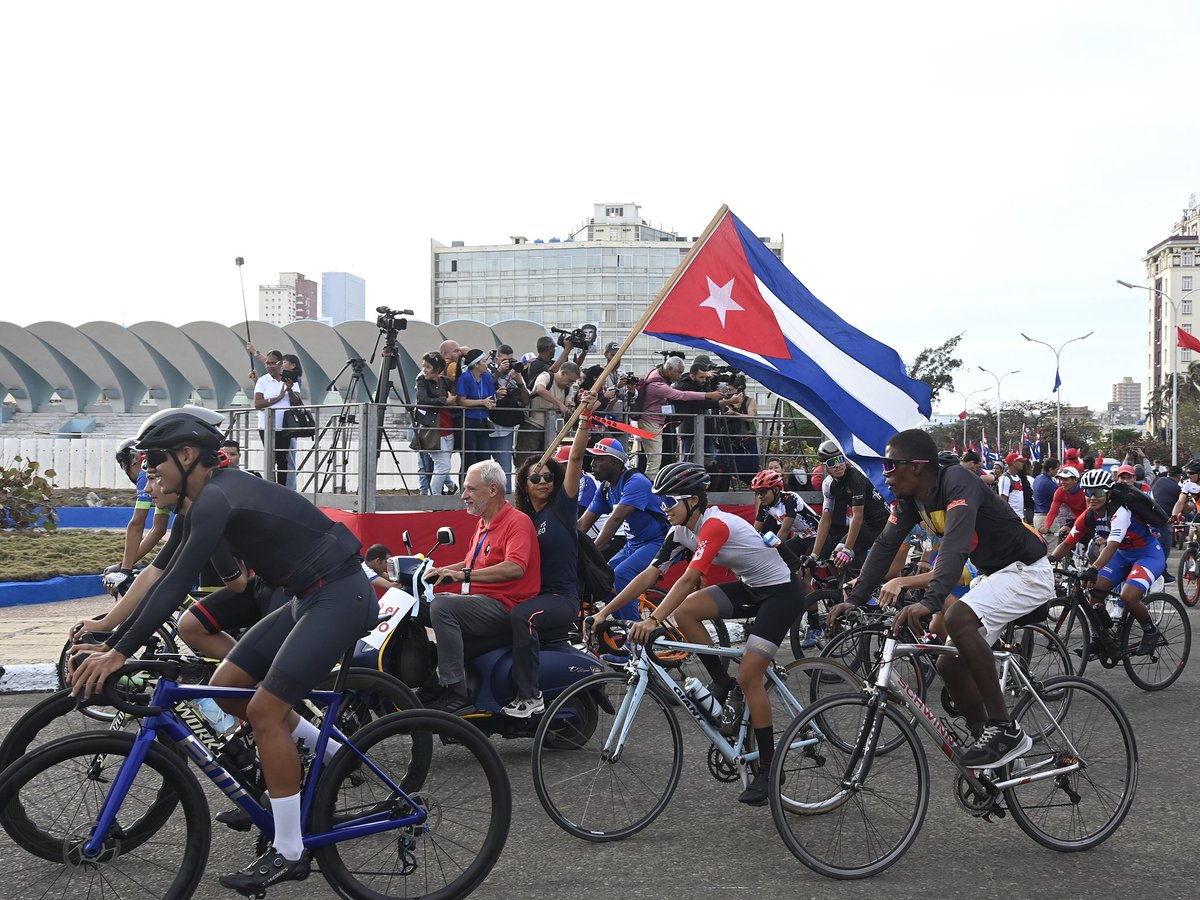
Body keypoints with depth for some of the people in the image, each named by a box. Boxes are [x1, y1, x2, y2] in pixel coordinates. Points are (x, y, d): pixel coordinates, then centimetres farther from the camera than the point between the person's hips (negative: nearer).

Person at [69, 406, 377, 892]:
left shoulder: (215, 499, -18)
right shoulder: (216, 494, 11)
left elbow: (176, 584, -23)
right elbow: (166, 577, 16)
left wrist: (119, 652, -21)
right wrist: (109, 635, 15)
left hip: (340, 596, -10)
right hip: (309, 597, 10)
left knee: (264, 709, -12)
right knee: (227, 686, 7)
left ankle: (288, 853, 0)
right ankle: (336, 753, 20)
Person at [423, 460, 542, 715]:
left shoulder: (517, 521, -10)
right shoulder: (483, 523, 22)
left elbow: (515, 568, -26)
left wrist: (464, 575, -27)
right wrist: (441, 571, 15)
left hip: (504, 606, -10)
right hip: (478, 599, 10)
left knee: (442, 606, -29)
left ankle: (456, 694, -30)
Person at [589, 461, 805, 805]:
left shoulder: (715, 525, -28)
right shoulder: (681, 532, -3)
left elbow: (689, 579, -39)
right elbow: (649, 575, -6)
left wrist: (653, 621, -48)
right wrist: (604, 612, -12)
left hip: (782, 592, -8)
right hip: (749, 587, 8)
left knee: (748, 676, -14)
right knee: (684, 611, -14)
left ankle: (767, 768, 0)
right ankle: (722, 682, 3)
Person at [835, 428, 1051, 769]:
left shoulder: (957, 482, -26)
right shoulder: (911, 498, -1)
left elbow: (955, 544, -40)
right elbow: (885, 546, -1)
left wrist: (931, 601, -52)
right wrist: (855, 599, -10)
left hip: (1027, 571, -9)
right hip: (992, 574, 9)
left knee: (958, 618, -32)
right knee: (950, 663, 3)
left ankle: (1005, 730, -23)